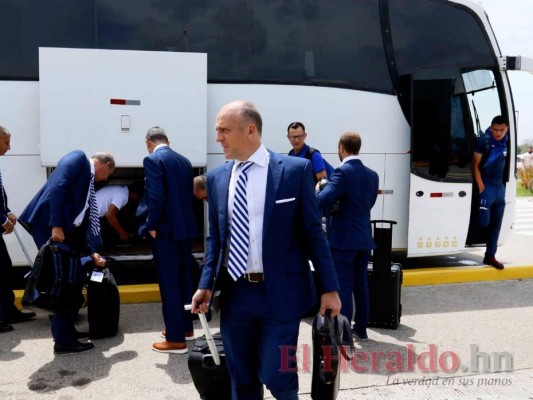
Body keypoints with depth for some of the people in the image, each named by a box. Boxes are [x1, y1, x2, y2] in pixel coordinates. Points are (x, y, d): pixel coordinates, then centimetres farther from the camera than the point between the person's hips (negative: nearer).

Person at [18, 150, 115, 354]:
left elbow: (77, 228, 23)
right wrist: (56, 225, -24)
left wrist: (91, 254, 21)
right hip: (49, 226, -9)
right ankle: (64, 341, 5)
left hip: (64, 231, 9)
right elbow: (57, 188, -18)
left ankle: (67, 330, 29)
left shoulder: (88, 182, 24)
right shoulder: (78, 158, 0)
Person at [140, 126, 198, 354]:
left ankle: (176, 339, 4)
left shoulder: (153, 160, -11)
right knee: (184, 279, 17)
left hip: (166, 230, -7)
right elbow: (189, 194, 12)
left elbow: (155, 197, -19)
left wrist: (152, 226, -8)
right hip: (186, 227, 8)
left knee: (169, 284, -2)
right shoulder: (184, 161, 11)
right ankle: (186, 327, 29)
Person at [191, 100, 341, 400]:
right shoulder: (217, 178, 6)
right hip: (234, 293, 4)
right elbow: (215, 237, 12)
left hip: (280, 292, -4)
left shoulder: (295, 170, -6)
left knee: (275, 374, -1)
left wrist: (330, 287, -3)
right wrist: (206, 284, 3)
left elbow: (313, 233, -3)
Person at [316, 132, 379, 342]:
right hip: (364, 238, 7)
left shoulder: (343, 172, -15)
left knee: (343, 287, -2)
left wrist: (317, 190, -3)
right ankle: (361, 329, 26)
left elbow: (323, 201, -24)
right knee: (360, 285, 16)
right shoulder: (372, 175, 9)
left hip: (343, 239, -7)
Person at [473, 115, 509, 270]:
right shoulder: (483, 141, -12)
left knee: (496, 223, 9)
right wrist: (481, 187, -16)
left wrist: (503, 185, 10)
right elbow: (475, 165, -11)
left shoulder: (506, 141, 5)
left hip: (500, 186, 6)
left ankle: (490, 256, 19)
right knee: (483, 222, -11)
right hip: (486, 186, -6)